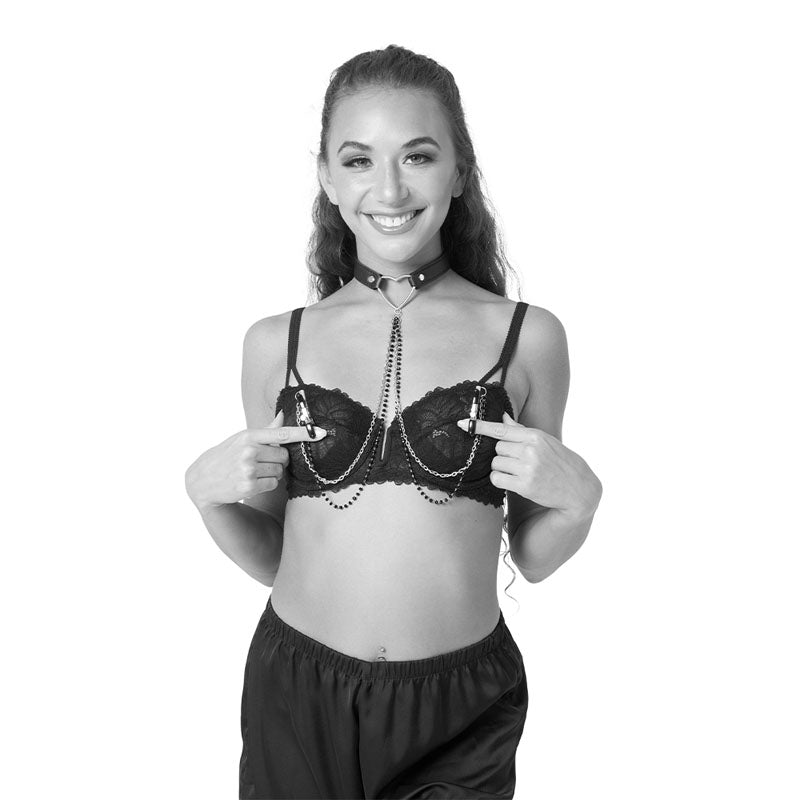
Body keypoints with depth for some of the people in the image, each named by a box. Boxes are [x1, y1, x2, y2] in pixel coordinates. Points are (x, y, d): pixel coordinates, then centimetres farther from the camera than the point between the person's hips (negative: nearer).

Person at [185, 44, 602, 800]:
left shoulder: (528, 336, -6)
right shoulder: (275, 342, -2)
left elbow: (532, 558, 4)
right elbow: (269, 558, 8)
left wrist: (577, 498, -14)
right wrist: (208, 492, -10)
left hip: (462, 713, 0)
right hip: (296, 699, 1)